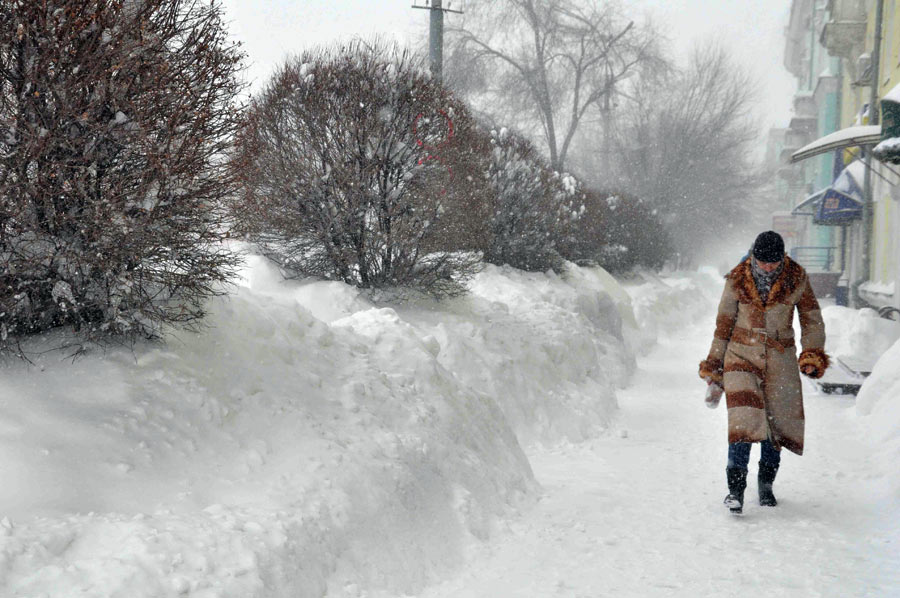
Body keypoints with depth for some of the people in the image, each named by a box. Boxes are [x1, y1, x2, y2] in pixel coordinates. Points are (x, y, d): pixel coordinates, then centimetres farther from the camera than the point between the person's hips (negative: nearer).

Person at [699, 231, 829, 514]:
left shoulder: (795, 278, -3)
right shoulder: (737, 280, -5)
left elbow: (812, 320, 7)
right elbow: (723, 325, 4)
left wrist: (813, 355, -5)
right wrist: (713, 371, 7)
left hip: (780, 361, 2)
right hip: (741, 355, -2)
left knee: (779, 423, 5)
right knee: (744, 422, -16)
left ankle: (766, 484, 25)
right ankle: (735, 488, -11)